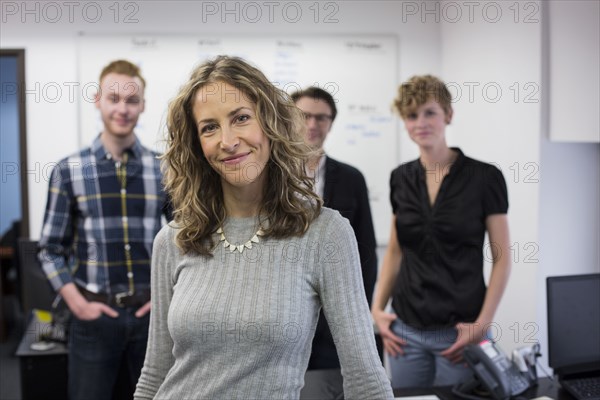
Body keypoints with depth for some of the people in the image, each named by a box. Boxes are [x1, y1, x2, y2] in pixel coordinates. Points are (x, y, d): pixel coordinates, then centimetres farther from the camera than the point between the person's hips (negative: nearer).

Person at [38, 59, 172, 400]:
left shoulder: (165, 170, 0)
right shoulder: (69, 171, -3)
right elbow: (51, 250, 2)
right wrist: (78, 304, -8)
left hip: (151, 312, 1)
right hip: (95, 315, -1)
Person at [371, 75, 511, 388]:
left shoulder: (484, 177, -8)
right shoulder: (401, 178, 4)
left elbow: (501, 258, -5)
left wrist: (483, 324, -14)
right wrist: (377, 309, 3)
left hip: (459, 331, -4)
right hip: (406, 329, 4)